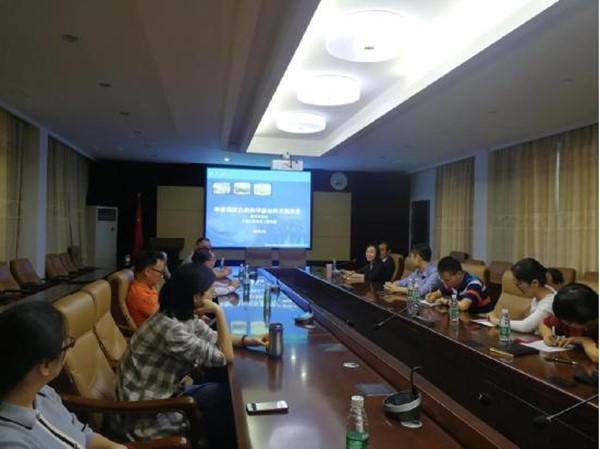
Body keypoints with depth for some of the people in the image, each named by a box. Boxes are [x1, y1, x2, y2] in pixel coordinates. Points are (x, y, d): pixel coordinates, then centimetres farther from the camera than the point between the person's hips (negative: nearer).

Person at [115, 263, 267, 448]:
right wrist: (219, 312, -22)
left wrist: (247, 340, 0)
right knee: (228, 396, -6)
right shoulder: (171, 329, -31)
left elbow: (214, 338, 13)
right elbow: (226, 357, -23)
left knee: (227, 389, 3)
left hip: (165, 394, 8)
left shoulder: (184, 316, -4)